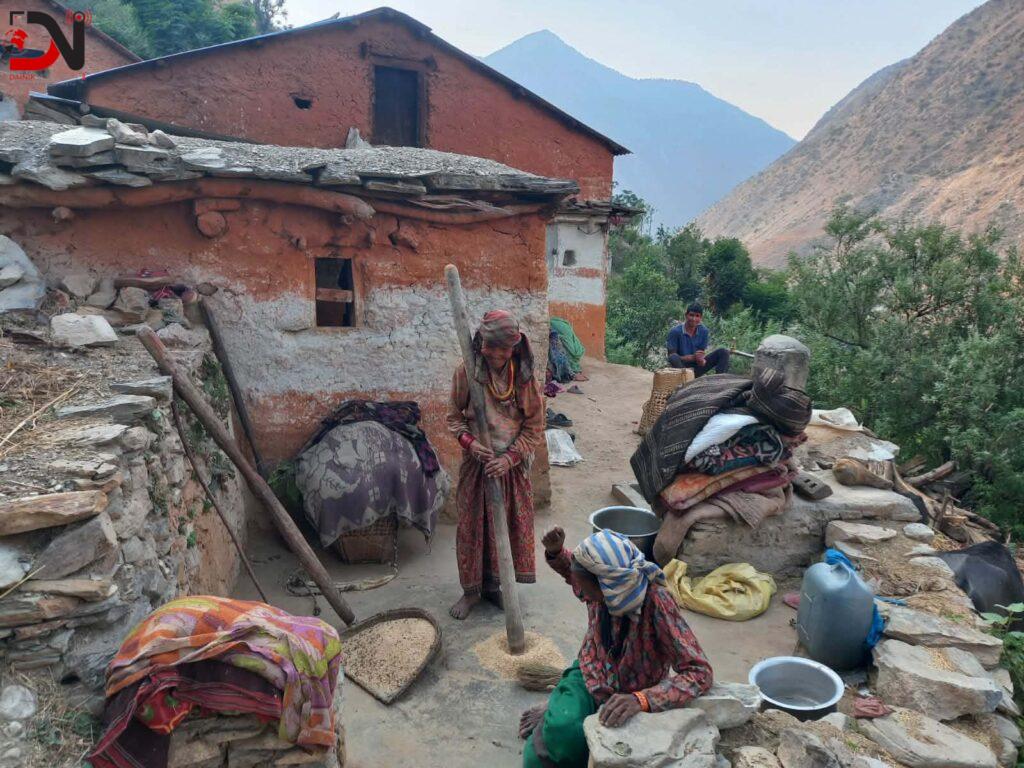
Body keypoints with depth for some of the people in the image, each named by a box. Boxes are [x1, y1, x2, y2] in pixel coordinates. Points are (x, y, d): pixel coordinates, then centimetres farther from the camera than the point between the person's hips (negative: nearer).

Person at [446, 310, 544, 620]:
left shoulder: (524, 376, -9)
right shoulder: (467, 371, -10)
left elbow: (534, 427, -4)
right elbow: (454, 417, 0)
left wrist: (510, 458, -15)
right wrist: (470, 442, -19)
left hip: (512, 465, 1)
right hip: (476, 461, 0)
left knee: (508, 524, 9)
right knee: (471, 524, 8)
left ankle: (492, 585, 29)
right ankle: (471, 589, 26)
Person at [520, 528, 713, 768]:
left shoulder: (656, 604, -31)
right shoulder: (597, 583, -17)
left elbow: (700, 674, -31)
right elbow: (571, 570, 6)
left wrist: (641, 700, -44)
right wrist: (555, 551, -17)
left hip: (630, 694, -2)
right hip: (590, 677, 2)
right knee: (559, 731, -25)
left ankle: (556, 714, 6)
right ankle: (556, 715, 6)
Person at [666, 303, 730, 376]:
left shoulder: (704, 331, -2)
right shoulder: (675, 331, -15)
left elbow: (701, 353, 0)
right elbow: (671, 356, -17)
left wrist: (702, 360, -26)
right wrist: (692, 357, -30)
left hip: (697, 368, 4)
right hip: (682, 367, -4)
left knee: (723, 352, -10)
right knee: (674, 358, -37)